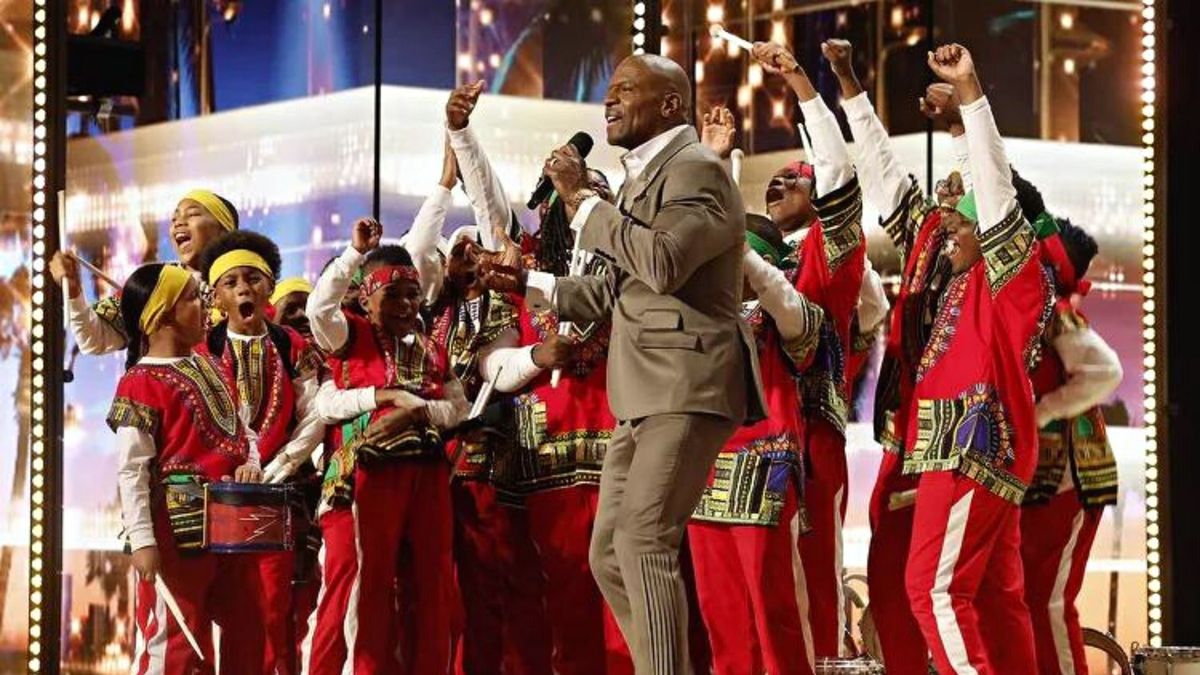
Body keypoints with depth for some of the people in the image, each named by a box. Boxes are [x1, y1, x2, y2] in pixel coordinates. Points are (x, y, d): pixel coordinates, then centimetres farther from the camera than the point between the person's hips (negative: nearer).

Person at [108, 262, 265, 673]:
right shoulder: (142, 383, -11)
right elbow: (132, 471, -15)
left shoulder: (212, 370, 14)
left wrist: (250, 463, -2)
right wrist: (142, 540, -20)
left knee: (246, 634, 14)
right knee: (173, 642, -5)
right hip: (177, 527, -8)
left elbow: (239, 429, 21)